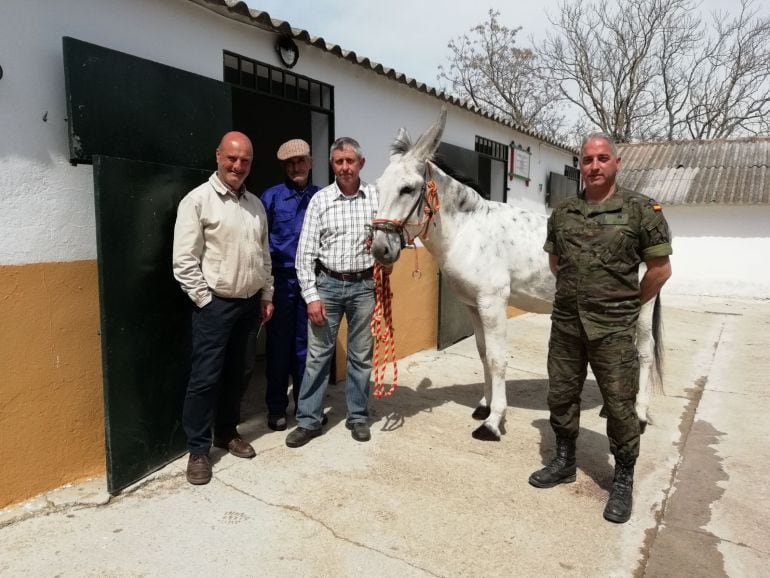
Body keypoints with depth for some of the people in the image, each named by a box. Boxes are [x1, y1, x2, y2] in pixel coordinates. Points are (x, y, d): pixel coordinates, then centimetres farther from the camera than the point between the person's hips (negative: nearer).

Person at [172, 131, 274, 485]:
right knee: (206, 377, -1)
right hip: (215, 304, -6)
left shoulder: (255, 204, 12)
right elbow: (184, 261, -12)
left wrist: (267, 295, 13)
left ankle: (227, 433, 31)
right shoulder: (198, 200, -9)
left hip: (250, 303, 6)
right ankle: (198, 450, 13)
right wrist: (207, 300, -12)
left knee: (238, 373, 15)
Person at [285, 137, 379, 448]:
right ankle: (309, 420, 17)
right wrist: (311, 296, -9)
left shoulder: (377, 196, 1)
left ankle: (358, 417, 25)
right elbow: (306, 252, -3)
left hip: (364, 285, 1)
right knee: (317, 356, 5)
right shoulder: (320, 199, -2)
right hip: (328, 284, 0)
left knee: (361, 356, 10)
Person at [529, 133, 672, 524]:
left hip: (613, 329, -4)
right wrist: (579, 291, 13)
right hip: (565, 323, 4)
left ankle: (623, 481, 24)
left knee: (620, 407, 5)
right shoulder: (562, 212, 4)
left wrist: (628, 303, 4)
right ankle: (564, 462, 35)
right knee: (561, 397, 14)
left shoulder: (642, 210, -7)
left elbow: (660, 269, -3)